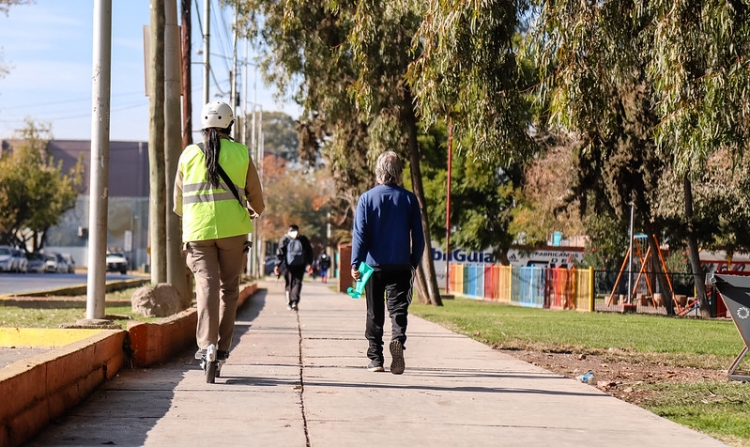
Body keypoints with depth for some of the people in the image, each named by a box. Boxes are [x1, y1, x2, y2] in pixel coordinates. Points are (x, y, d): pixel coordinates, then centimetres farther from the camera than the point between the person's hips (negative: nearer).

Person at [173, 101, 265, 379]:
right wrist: (255, 211, 35)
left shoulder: (189, 154, 6)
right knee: (228, 287, 11)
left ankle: (206, 343, -22)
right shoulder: (241, 154, 4)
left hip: (198, 230, 0)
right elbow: (256, 197, 11)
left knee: (206, 283, -5)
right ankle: (223, 347, 13)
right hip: (233, 230, 0)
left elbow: (178, 200, 14)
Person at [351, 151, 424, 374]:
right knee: (398, 308, 0)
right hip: (401, 265, 0)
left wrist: (355, 263, -2)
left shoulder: (367, 198, -3)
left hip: (374, 264, 0)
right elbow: (418, 236, 3)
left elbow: (359, 234, -5)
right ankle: (398, 339, -28)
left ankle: (375, 358, 13)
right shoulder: (409, 199, 0)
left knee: (374, 314, 10)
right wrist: (414, 262, 12)